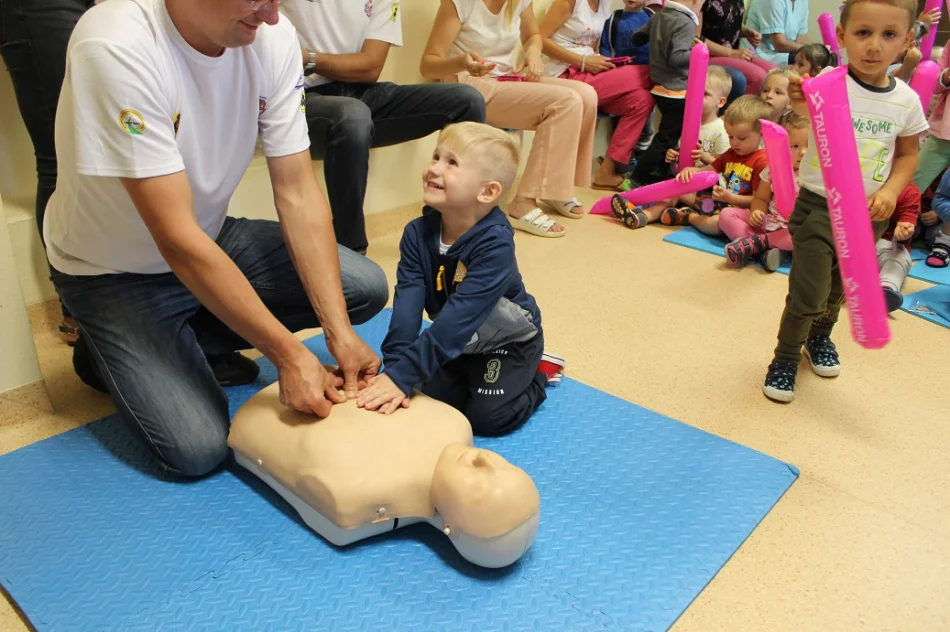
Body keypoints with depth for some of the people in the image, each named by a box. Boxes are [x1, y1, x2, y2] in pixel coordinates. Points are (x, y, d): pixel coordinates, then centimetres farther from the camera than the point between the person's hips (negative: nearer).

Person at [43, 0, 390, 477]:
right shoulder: (117, 47, -31)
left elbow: (298, 194, -15)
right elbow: (177, 240, -32)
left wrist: (340, 333, -22)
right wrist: (289, 354, -31)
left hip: (214, 238, 6)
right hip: (115, 271, -5)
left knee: (367, 289, -7)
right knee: (197, 448, -17)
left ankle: (187, 340, 6)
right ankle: (107, 353, 14)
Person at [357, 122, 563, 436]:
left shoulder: (495, 245, -34)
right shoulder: (417, 233, -17)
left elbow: (459, 319, -39)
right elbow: (407, 302, -25)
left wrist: (403, 375, -44)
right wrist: (393, 367, -38)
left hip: (508, 340, -5)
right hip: (457, 341, 5)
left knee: (487, 416, -14)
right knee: (434, 396, -6)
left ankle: (535, 374, 13)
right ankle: (472, 372, 21)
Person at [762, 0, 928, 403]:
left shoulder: (907, 100, -3)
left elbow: (908, 154, 10)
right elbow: (807, 107, -40)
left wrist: (891, 191, -7)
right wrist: (800, 103, -63)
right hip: (818, 206, -4)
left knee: (839, 288, 21)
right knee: (808, 294, -6)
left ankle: (820, 336, 48)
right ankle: (785, 359, 16)